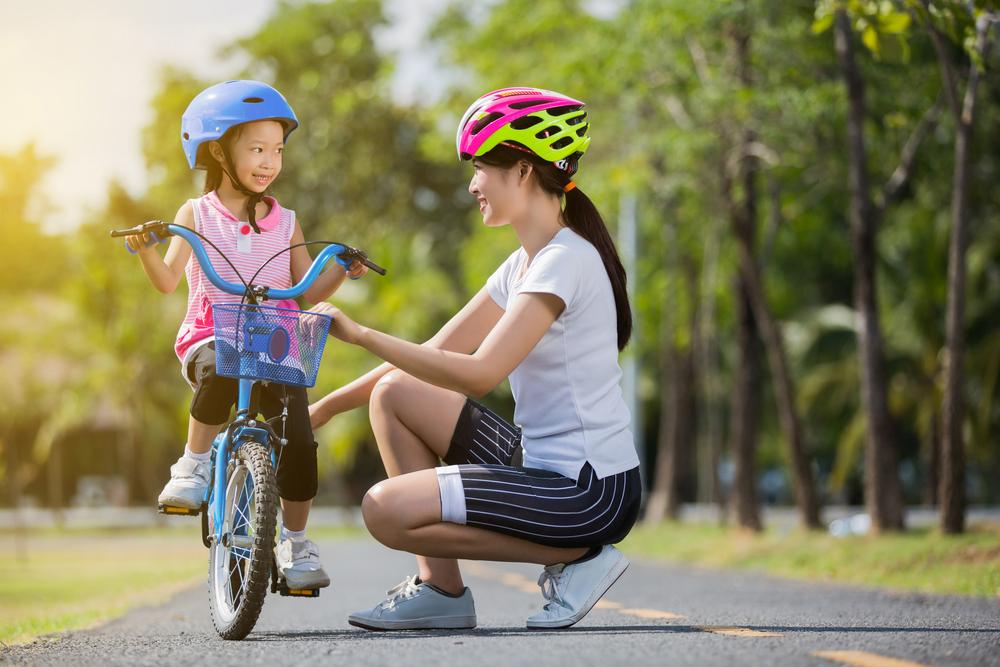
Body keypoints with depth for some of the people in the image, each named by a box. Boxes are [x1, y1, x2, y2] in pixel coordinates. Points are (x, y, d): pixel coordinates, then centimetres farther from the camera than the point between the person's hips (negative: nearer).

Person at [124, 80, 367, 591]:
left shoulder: (285, 223, 13)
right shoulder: (196, 215, 6)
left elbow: (309, 291, 11)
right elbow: (167, 281, -4)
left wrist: (343, 270, -6)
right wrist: (145, 250, -23)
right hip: (210, 337, -3)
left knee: (299, 439, -14)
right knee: (219, 373, -40)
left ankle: (293, 543, 3)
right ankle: (192, 468, -19)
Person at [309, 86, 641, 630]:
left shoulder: (566, 260, -16)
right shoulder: (522, 265, 13)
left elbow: (478, 375, -24)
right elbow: (433, 355, 15)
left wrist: (359, 334, -20)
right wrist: (325, 407, 10)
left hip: (591, 491, -9)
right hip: (543, 462, 9)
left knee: (386, 510, -16)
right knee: (392, 395, 8)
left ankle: (574, 557, -6)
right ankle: (439, 587, 9)